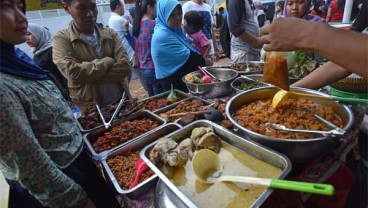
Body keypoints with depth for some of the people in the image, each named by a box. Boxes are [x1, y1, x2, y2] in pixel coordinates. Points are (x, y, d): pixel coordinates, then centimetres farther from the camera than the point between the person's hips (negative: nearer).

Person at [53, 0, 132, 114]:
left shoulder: (110, 33, 3)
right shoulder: (61, 38, -5)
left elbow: (125, 66, -11)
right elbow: (73, 73, -20)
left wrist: (87, 76, -17)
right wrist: (108, 61, -12)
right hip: (92, 110, -3)